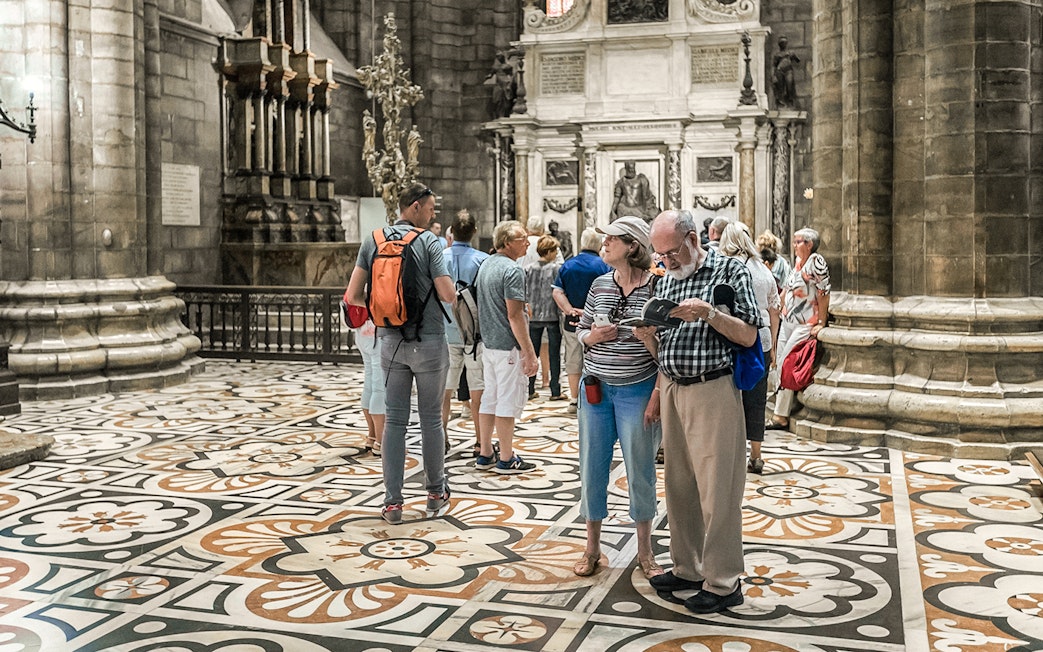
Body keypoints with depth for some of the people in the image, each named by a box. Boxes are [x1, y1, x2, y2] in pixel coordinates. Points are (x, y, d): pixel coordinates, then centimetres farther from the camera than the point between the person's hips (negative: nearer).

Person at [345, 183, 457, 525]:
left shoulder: (372, 240, 3)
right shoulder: (428, 241, -9)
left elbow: (353, 296, 0)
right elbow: (449, 296, -15)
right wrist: (447, 289, 8)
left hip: (391, 342, 3)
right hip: (429, 341, -3)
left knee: (394, 420, 6)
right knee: (431, 418, 9)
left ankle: (392, 501, 6)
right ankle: (436, 491, 22)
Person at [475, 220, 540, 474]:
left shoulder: (486, 265, 12)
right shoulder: (512, 270, -17)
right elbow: (514, 315, -21)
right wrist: (529, 352, -18)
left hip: (489, 343, 9)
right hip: (509, 347, -9)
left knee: (490, 399, 13)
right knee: (508, 401, -2)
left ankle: (485, 455, 20)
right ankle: (506, 460, 4)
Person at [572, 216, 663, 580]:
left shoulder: (656, 287, -8)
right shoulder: (600, 284, 5)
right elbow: (581, 332, 14)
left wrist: (658, 393, -12)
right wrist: (593, 336, -9)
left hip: (637, 390, -4)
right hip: (596, 387, 4)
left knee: (640, 469, 6)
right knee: (592, 467, 9)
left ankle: (645, 552, 22)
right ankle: (592, 547, 24)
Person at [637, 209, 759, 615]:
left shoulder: (729, 270, -3)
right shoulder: (665, 281, 16)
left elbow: (748, 335, -9)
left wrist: (708, 312, -20)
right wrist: (649, 338, 4)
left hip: (712, 390, -6)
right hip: (672, 390, 7)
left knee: (716, 489, -3)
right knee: (679, 484, 11)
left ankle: (723, 583, 7)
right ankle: (688, 569, 24)